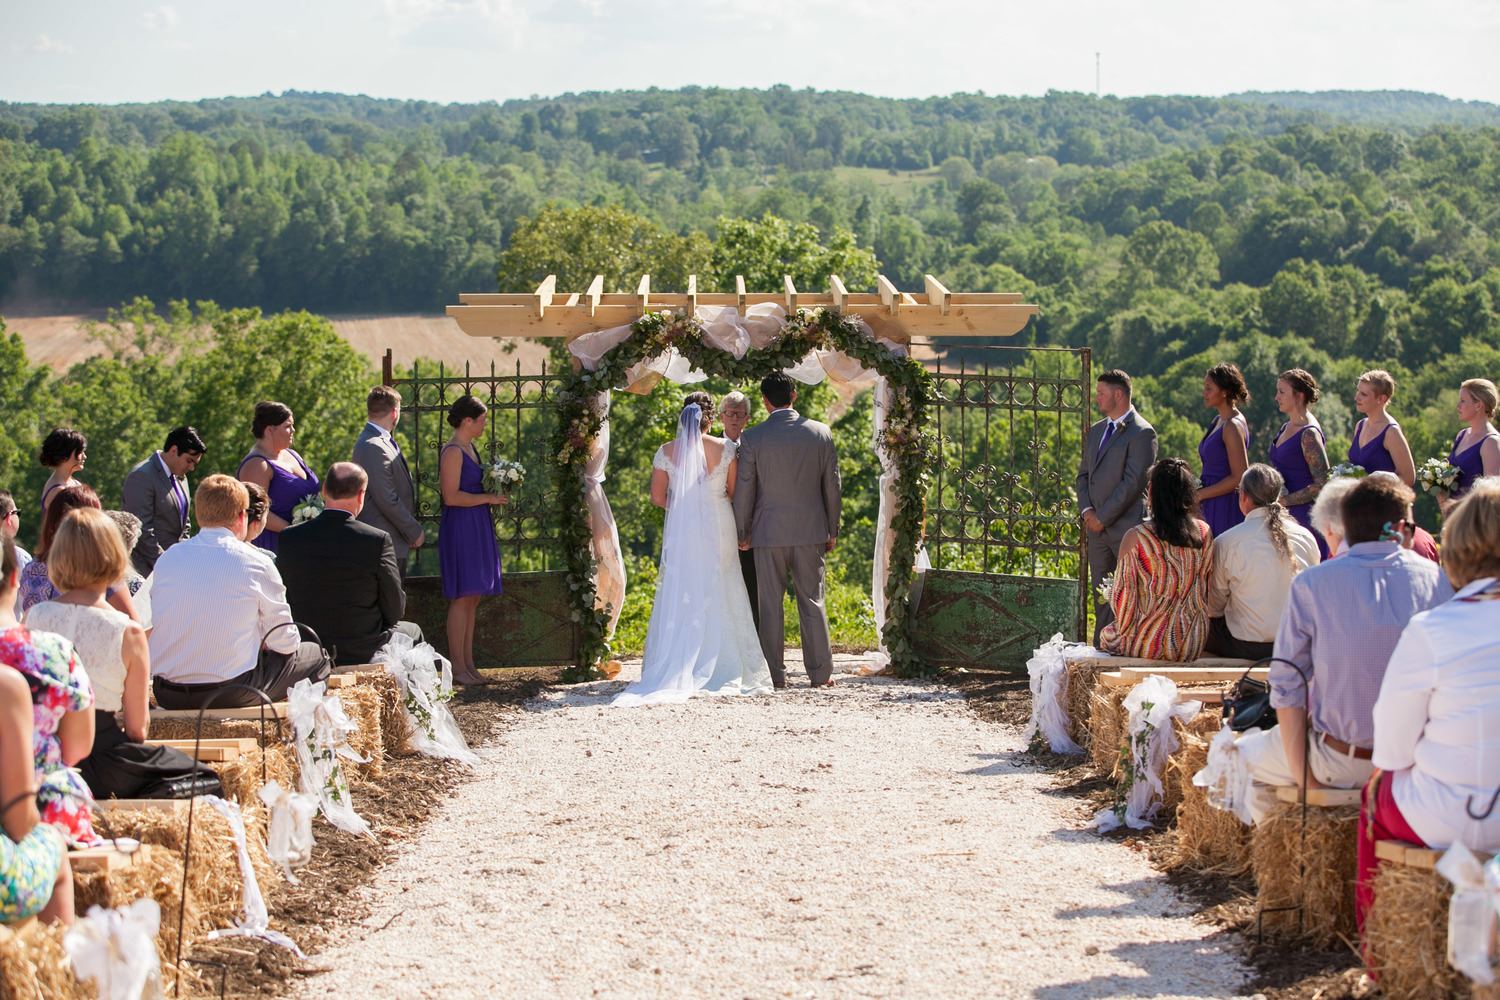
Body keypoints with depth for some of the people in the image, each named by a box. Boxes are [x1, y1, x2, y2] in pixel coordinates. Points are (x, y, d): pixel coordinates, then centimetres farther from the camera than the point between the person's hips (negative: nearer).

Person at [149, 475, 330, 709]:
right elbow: (285, 642, -2)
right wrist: (259, 641, 23)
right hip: (232, 693, -5)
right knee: (314, 655, 19)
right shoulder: (256, 562, -7)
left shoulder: (166, 559, 4)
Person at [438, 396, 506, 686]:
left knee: (472, 599, 9)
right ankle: (458, 667, -4)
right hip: (460, 528, -10)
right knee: (462, 598, -7)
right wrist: (488, 498, -13)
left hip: (476, 529, 10)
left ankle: (467, 665, 12)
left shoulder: (469, 448, 15)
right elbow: (451, 496, -20)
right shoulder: (453, 452, -14)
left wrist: (493, 497, 8)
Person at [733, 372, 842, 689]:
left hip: (768, 532, -2)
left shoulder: (752, 438, -7)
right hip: (811, 532, 2)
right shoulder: (821, 433, 0)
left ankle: (775, 674, 4)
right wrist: (832, 530, 14)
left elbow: (744, 490, -2)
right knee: (812, 601, 7)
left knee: (770, 604, 4)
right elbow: (832, 487, 5)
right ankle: (820, 673, 7)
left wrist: (741, 533, 9)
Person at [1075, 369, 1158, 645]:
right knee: (1102, 595, 9)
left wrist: (1102, 517, -14)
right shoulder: (1096, 431, 17)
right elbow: (1083, 475, 19)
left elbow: (1133, 482, -16)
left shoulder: (1141, 433, -10)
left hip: (1127, 527, -8)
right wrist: (1086, 510, 0)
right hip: (1098, 528, 8)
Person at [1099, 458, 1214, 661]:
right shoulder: (1204, 533, -2)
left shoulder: (1135, 537, -13)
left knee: (1106, 635, 26)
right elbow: (1208, 590, 7)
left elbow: (1122, 596, -6)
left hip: (1149, 644, -4)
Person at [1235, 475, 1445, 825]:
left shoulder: (1311, 585, -9)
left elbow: (1287, 686, -10)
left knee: (1242, 756, 25)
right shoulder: (1438, 580, -4)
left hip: (1342, 763, -3)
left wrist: (1303, 779, -6)